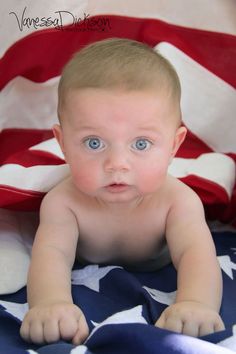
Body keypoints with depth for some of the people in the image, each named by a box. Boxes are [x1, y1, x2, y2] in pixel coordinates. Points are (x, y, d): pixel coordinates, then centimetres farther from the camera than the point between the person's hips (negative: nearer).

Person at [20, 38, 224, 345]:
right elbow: (52, 254, -55)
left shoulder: (178, 201, -39)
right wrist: (51, 302, -80)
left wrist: (195, 303, -80)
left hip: (155, 283, -1)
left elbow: (196, 253, -56)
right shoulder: (63, 202, -39)